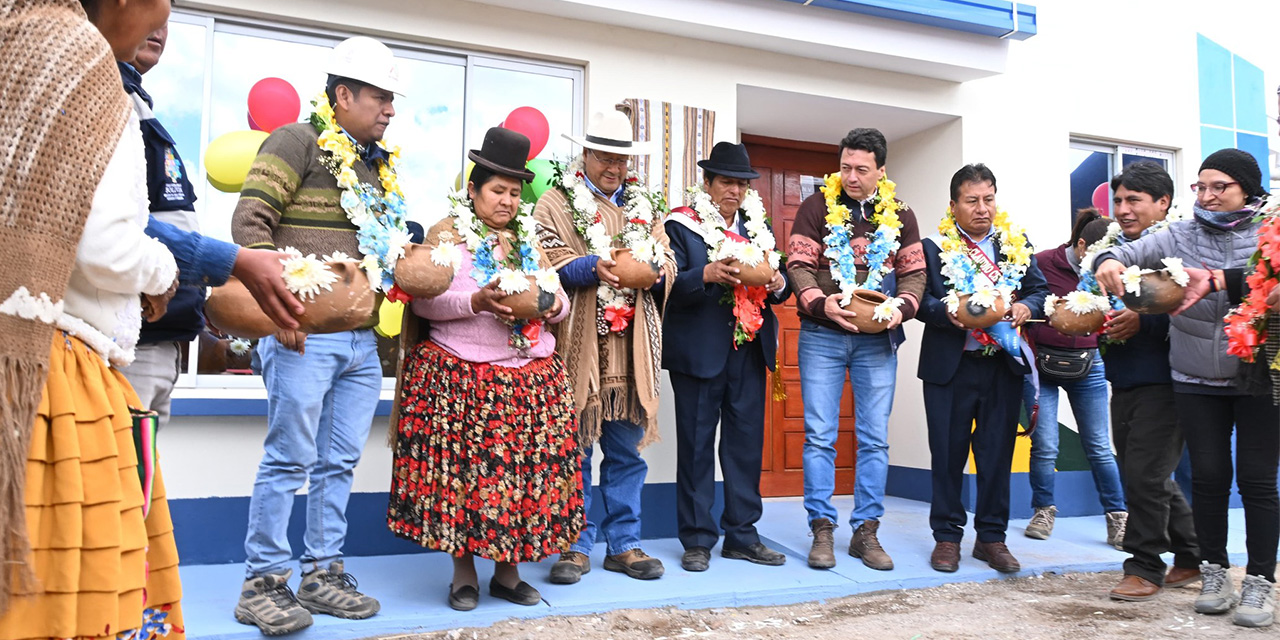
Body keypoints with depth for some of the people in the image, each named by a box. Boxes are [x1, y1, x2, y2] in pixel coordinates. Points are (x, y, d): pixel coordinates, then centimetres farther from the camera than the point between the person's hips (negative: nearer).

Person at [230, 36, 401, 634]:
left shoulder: (380, 165, 19)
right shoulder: (298, 142, -4)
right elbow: (249, 221, -12)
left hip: (362, 340, 8)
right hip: (304, 334, -7)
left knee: (340, 462, 11)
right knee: (290, 459, -4)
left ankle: (322, 574, 21)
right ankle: (262, 583, 9)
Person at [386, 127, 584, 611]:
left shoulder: (529, 238, 17)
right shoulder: (447, 233, 2)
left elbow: (560, 299, 17)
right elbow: (423, 301, -7)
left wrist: (553, 305, -6)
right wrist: (475, 302, -20)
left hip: (534, 376, 4)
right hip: (461, 376, -4)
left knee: (524, 471, 1)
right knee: (461, 470, -2)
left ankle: (508, 571, 15)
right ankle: (464, 574, 13)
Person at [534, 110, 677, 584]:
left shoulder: (644, 205, 19)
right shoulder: (556, 204, 5)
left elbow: (668, 263, 14)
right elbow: (552, 266, -7)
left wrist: (656, 270, -9)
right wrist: (594, 267, -23)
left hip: (632, 349, 4)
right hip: (579, 347, -4)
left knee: (627, 451, 8)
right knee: (574, 449, 1)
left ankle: (624, 544, 18)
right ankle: (575, 545, 12)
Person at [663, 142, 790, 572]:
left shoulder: (759, 226, 15)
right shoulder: (682, 225, -1)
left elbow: (774, 286, 14)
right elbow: (671, 284, -11)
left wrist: (778, 283, -8)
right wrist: (707, 275, -27)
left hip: (749, 348, 5)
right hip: (699, 350, -5)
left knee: (747, 443, 8)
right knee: (696, 444, 2)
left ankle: (742, 535, 19)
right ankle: (697, 539, 11)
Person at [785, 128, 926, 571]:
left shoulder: (900, 214, 9)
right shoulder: (817, 205, 2)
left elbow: (914, 272, 8)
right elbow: (799, 265, -3)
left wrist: (901, 307, -12)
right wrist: (821, 303, -20)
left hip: (878, 339, 2)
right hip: (822, 335, -2)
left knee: (875, 438, 4)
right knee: (819, 435, -1)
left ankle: (866, 530, 14)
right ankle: (822, 530, 7)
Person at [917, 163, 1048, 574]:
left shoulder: (1018, 245, 10)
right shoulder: (933, 247, -1)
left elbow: (1040, 290, 8)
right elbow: (921, 300, -7)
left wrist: (1027, 306, -14)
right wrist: (948, 312, -26)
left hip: (1004, 366, 3)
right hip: (950, 367, -2)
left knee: (997, 454, 8)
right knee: (948, 453, 5)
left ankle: (991, 537, 21)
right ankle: (947, 536, 18)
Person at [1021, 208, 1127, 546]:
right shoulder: (1042, 263, -9)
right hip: (1041, 364, -2)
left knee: (1099, 447, 3)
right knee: (1044, 446, -3)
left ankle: (1118, 518, 14)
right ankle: (1044, 511, 17)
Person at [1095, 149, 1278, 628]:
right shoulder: (1180, 236, 5)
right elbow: (1134, 251, -8)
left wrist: (1215, 281, -33)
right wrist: (1111, 260, -30)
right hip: (1196, 381, 2)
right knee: (1208, 476, 6)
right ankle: (1214, 572, 20)